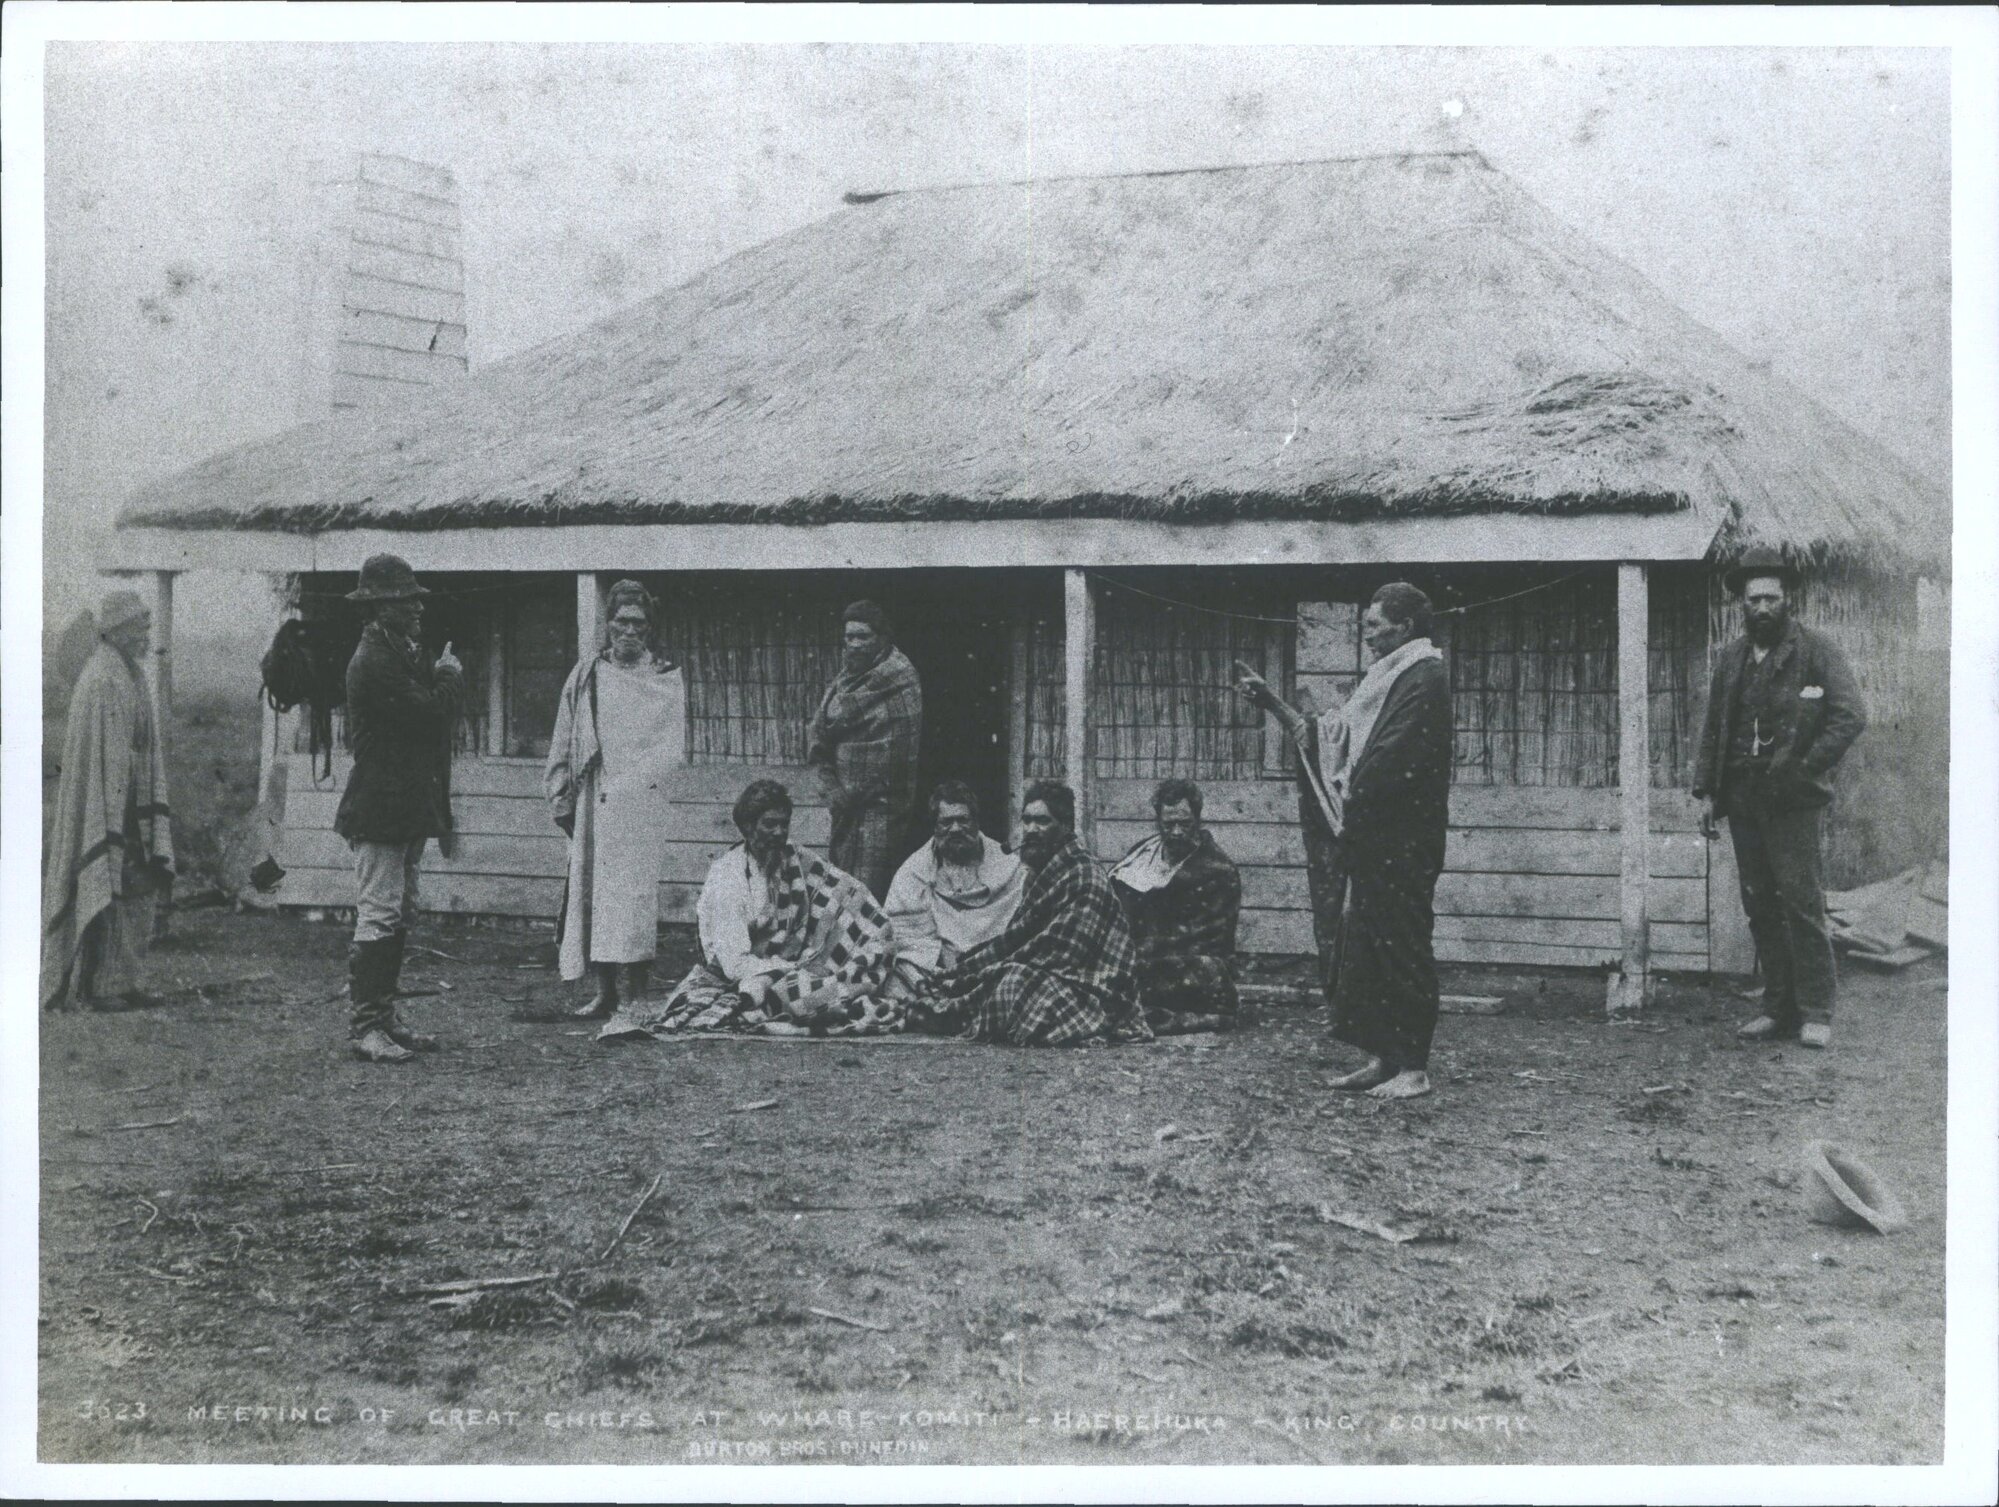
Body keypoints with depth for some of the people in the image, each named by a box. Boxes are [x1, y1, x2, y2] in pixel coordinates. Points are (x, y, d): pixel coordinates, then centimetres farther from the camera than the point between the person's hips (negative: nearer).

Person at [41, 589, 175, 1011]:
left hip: (131, 802, 10)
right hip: (105, 801, -10)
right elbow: (102, 755, -19)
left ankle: (118, 982, 14)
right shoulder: (102, 680, -15)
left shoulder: (129, 676, 15)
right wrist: (113, 815, -22)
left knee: (135, 892, 9)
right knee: (105, 892, -7)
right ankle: (89, 987, -2)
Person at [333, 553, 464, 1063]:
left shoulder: (398, 653, 16)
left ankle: (385, 1016, 19)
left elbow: (435, 708, 16)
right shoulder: (374, 661, -16)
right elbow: (430, 712, -20)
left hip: (407, 809, 10)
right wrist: (450, 677, -3)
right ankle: (363, 1026, -5)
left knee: (399, 918, 13)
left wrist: (443, 676, -2)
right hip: (380, 808, -10)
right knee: (378, 917, -8)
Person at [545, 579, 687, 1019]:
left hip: (641, 805, -3)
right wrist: (562, 797, 10)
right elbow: (564, 742, 15)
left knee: (633, 893, -9)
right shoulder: (586, 675, 12)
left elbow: (673, 751, 3)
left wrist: (630, 782, -7)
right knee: (591, 890, 2)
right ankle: (605, 991, 7)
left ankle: (632, 994, -10)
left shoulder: (667, 679, 6)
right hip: (593, 805, 3)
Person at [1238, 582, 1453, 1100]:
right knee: (1365, 944, 11)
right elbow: (1326, 736, 20)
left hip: (1401, 840, -10)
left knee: (1402, 948, -7)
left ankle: (1414, 1067, -3)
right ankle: (1383, 1057, 16)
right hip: (1374, 842, 10)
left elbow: (1393, 761, -19)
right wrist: (1271, 703, 15)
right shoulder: (1387, 679, 19)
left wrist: (1351, 811, -11)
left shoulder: (1424, 677, -12)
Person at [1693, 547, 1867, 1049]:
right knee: (1760, 907, 7)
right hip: (1743, 800, 6)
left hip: (1794, 801, -5)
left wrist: (1806, 768, -14)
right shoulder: (1731, 659, 14)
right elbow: (1713, 727, 18)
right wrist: (1707, 791, 11)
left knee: (1801, 902, -9)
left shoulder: (1817, 651, -2)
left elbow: (1850, 716, -8)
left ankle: (1816, 1013, -4)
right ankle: (1779, 1008, 13)